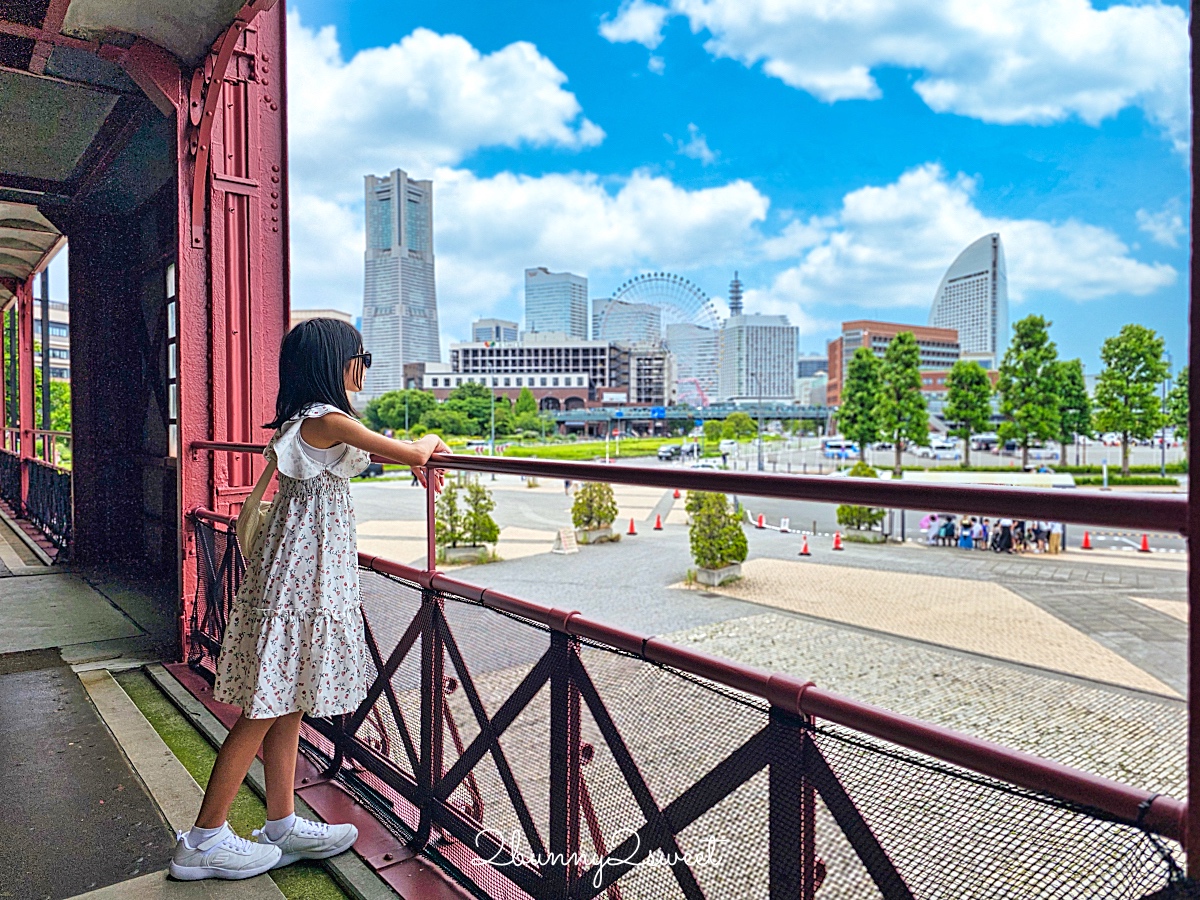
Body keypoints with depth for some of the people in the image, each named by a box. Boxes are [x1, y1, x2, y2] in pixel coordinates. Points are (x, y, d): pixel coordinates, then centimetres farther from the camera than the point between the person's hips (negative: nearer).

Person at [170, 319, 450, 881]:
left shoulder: (298, 420, 12)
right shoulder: (329, 420, -16)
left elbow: (364, 450, 28)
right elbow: (411, 453, -16)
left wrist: (416, 458, 20)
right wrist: (430, 442, 5)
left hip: (300, 567, 10)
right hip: (304, 568, -10)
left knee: (288, 704, 14)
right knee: (266, 707, 1)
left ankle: (282, 827, 26)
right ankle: (203, 841, 15)